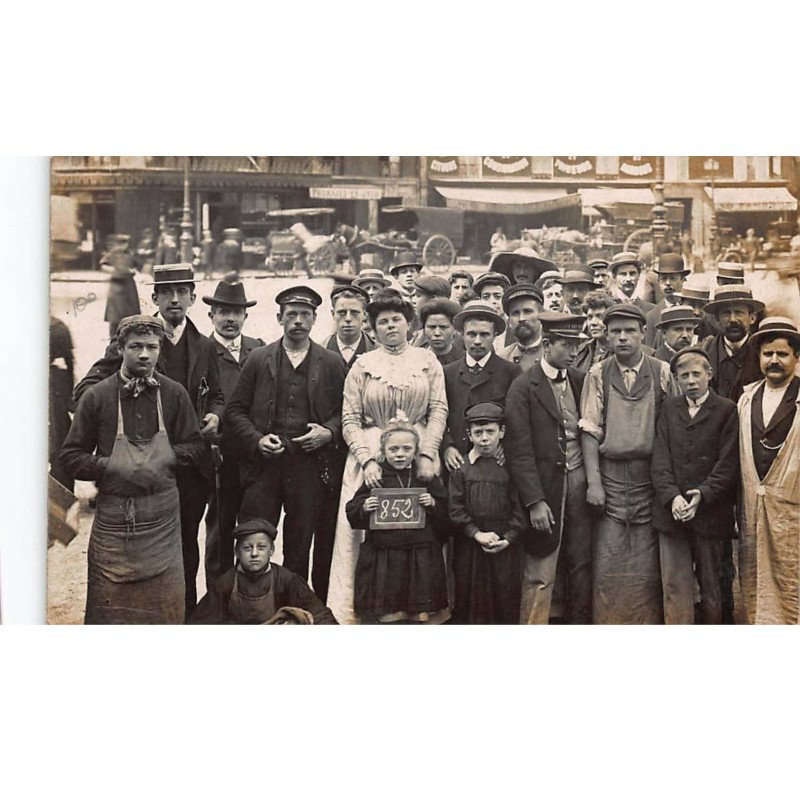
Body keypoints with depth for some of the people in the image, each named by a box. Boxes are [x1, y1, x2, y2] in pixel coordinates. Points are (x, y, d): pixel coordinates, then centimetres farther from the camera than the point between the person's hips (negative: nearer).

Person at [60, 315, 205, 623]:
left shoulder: (174, 393, 4)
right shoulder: (97, 395, -1)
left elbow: (195, 446, 11)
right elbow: (71, 457, 1)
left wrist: (167, 457, -8)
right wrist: (113, 466, -12)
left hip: (162, 516, 2)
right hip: (113, 514, -1)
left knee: (166, 603, 7)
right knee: (109, 603, 4)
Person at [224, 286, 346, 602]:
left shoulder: (332, 363, 8)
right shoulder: (259, 359, 7)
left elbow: (346, 410, 10)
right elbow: (235, 410, 7)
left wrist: (329, 432, -8)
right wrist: (256, 440, -7)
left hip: (310, 466, 0)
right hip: (263, 464, 0)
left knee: (300, 548, 7)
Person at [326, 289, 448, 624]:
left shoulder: (427, 360, 10)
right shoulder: (362, 365, 8)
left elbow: (439, 409, 4)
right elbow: (350, 419, 4)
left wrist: (427, 455, -8)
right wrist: (367, 459, -9)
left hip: (418, 456, 0)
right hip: (370, 455, 0)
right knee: (363, 535, -3)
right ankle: (351, 612, 4)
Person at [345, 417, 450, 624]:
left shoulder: (427, 479, 5)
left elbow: (446, 516, 8)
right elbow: (352, 514, 5)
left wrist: (433, 505, -11)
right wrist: (364, 508, -15)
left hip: (420, 558, 1)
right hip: (382, 558, -1)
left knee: (419, 614, 5)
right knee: (384, 614, 2)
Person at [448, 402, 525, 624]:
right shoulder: (461, 467, 0)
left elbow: (519, 507, 0)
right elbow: (455, 507, -3)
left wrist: (508, 538, -10)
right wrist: (477, 534, -12)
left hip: (504, 546, 0)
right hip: (470, 545, 0)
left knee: (505, 595, 5)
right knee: (470, 596, 7)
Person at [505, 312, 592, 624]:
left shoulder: (580, 381, 9)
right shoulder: (524, 386, -6)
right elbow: (519, 450, -9)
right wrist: (534, 501, -14)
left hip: (579, 482, 5)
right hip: (545, 485, -5)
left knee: (582, 567, 10)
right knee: (539, 577, -1)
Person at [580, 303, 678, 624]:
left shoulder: (662, 373, 2)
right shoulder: (598, 374, 3)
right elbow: (590, 430, 0)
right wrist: (593, 482, -7)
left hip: (651, 477, 0)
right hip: (610, 478, 0)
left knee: (647, 566, 5)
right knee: (608, 564, 1)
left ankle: (647, 622, 17)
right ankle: (608, 622, 12)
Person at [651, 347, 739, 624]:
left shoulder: (727, 410, 1)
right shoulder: (668, 408, 10)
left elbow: (728, 463, -5)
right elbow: (660, 459, 3)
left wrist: (703, 494, -16)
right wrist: (672, 497, -11)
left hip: (710, 512, -2)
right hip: (671, 512, 2)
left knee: (711, 587, 8)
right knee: (675, 588, 0)